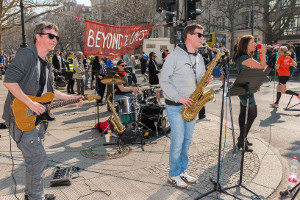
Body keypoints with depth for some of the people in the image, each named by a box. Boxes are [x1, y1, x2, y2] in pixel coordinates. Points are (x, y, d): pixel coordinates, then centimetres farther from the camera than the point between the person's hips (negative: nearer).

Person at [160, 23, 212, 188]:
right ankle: (174, 175, 14)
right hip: (175, 106, -7)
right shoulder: (174, 56, -11)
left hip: (191, 105, 7)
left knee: (187, 140, 13)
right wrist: (179, 98, -20)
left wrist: (206, 80, -5)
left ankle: (182, 171, 28)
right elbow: (163, 81, -13)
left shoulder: (199, 57, 12)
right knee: (178, 141, -3)